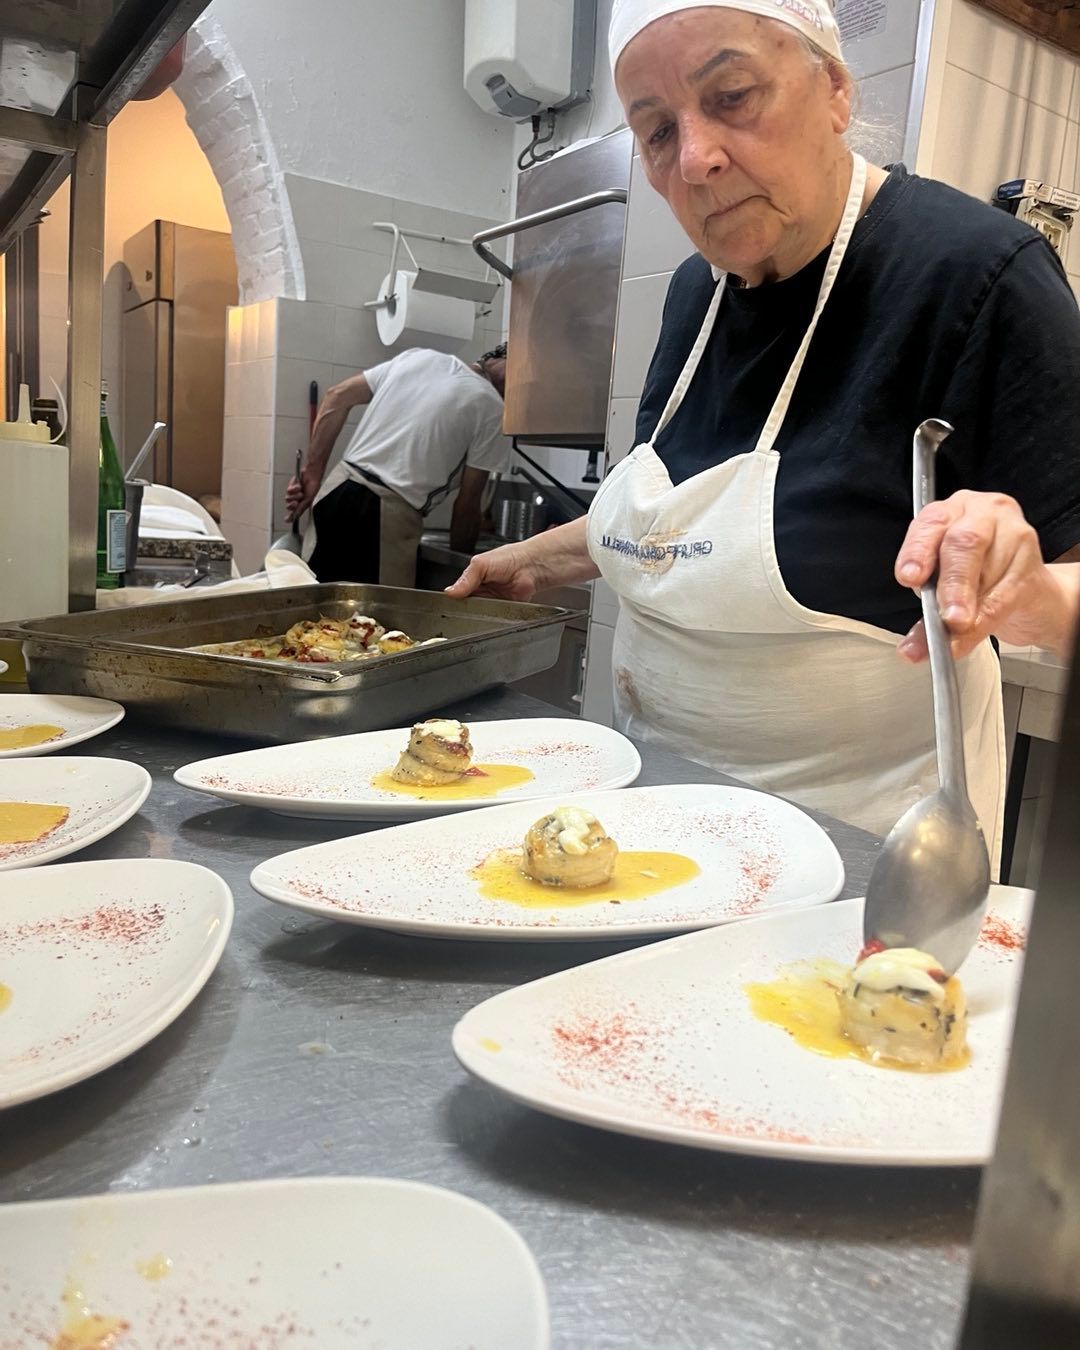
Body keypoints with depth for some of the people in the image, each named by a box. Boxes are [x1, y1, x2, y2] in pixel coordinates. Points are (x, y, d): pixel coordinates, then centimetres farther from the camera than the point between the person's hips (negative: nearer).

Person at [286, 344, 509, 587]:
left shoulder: (419, 357, 15)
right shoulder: (491, 408, -3)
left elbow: (337, 396, 13)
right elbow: (467, 506, -3)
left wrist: (312, 474, 13)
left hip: (333, 492, 6)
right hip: (390, 514, -6)